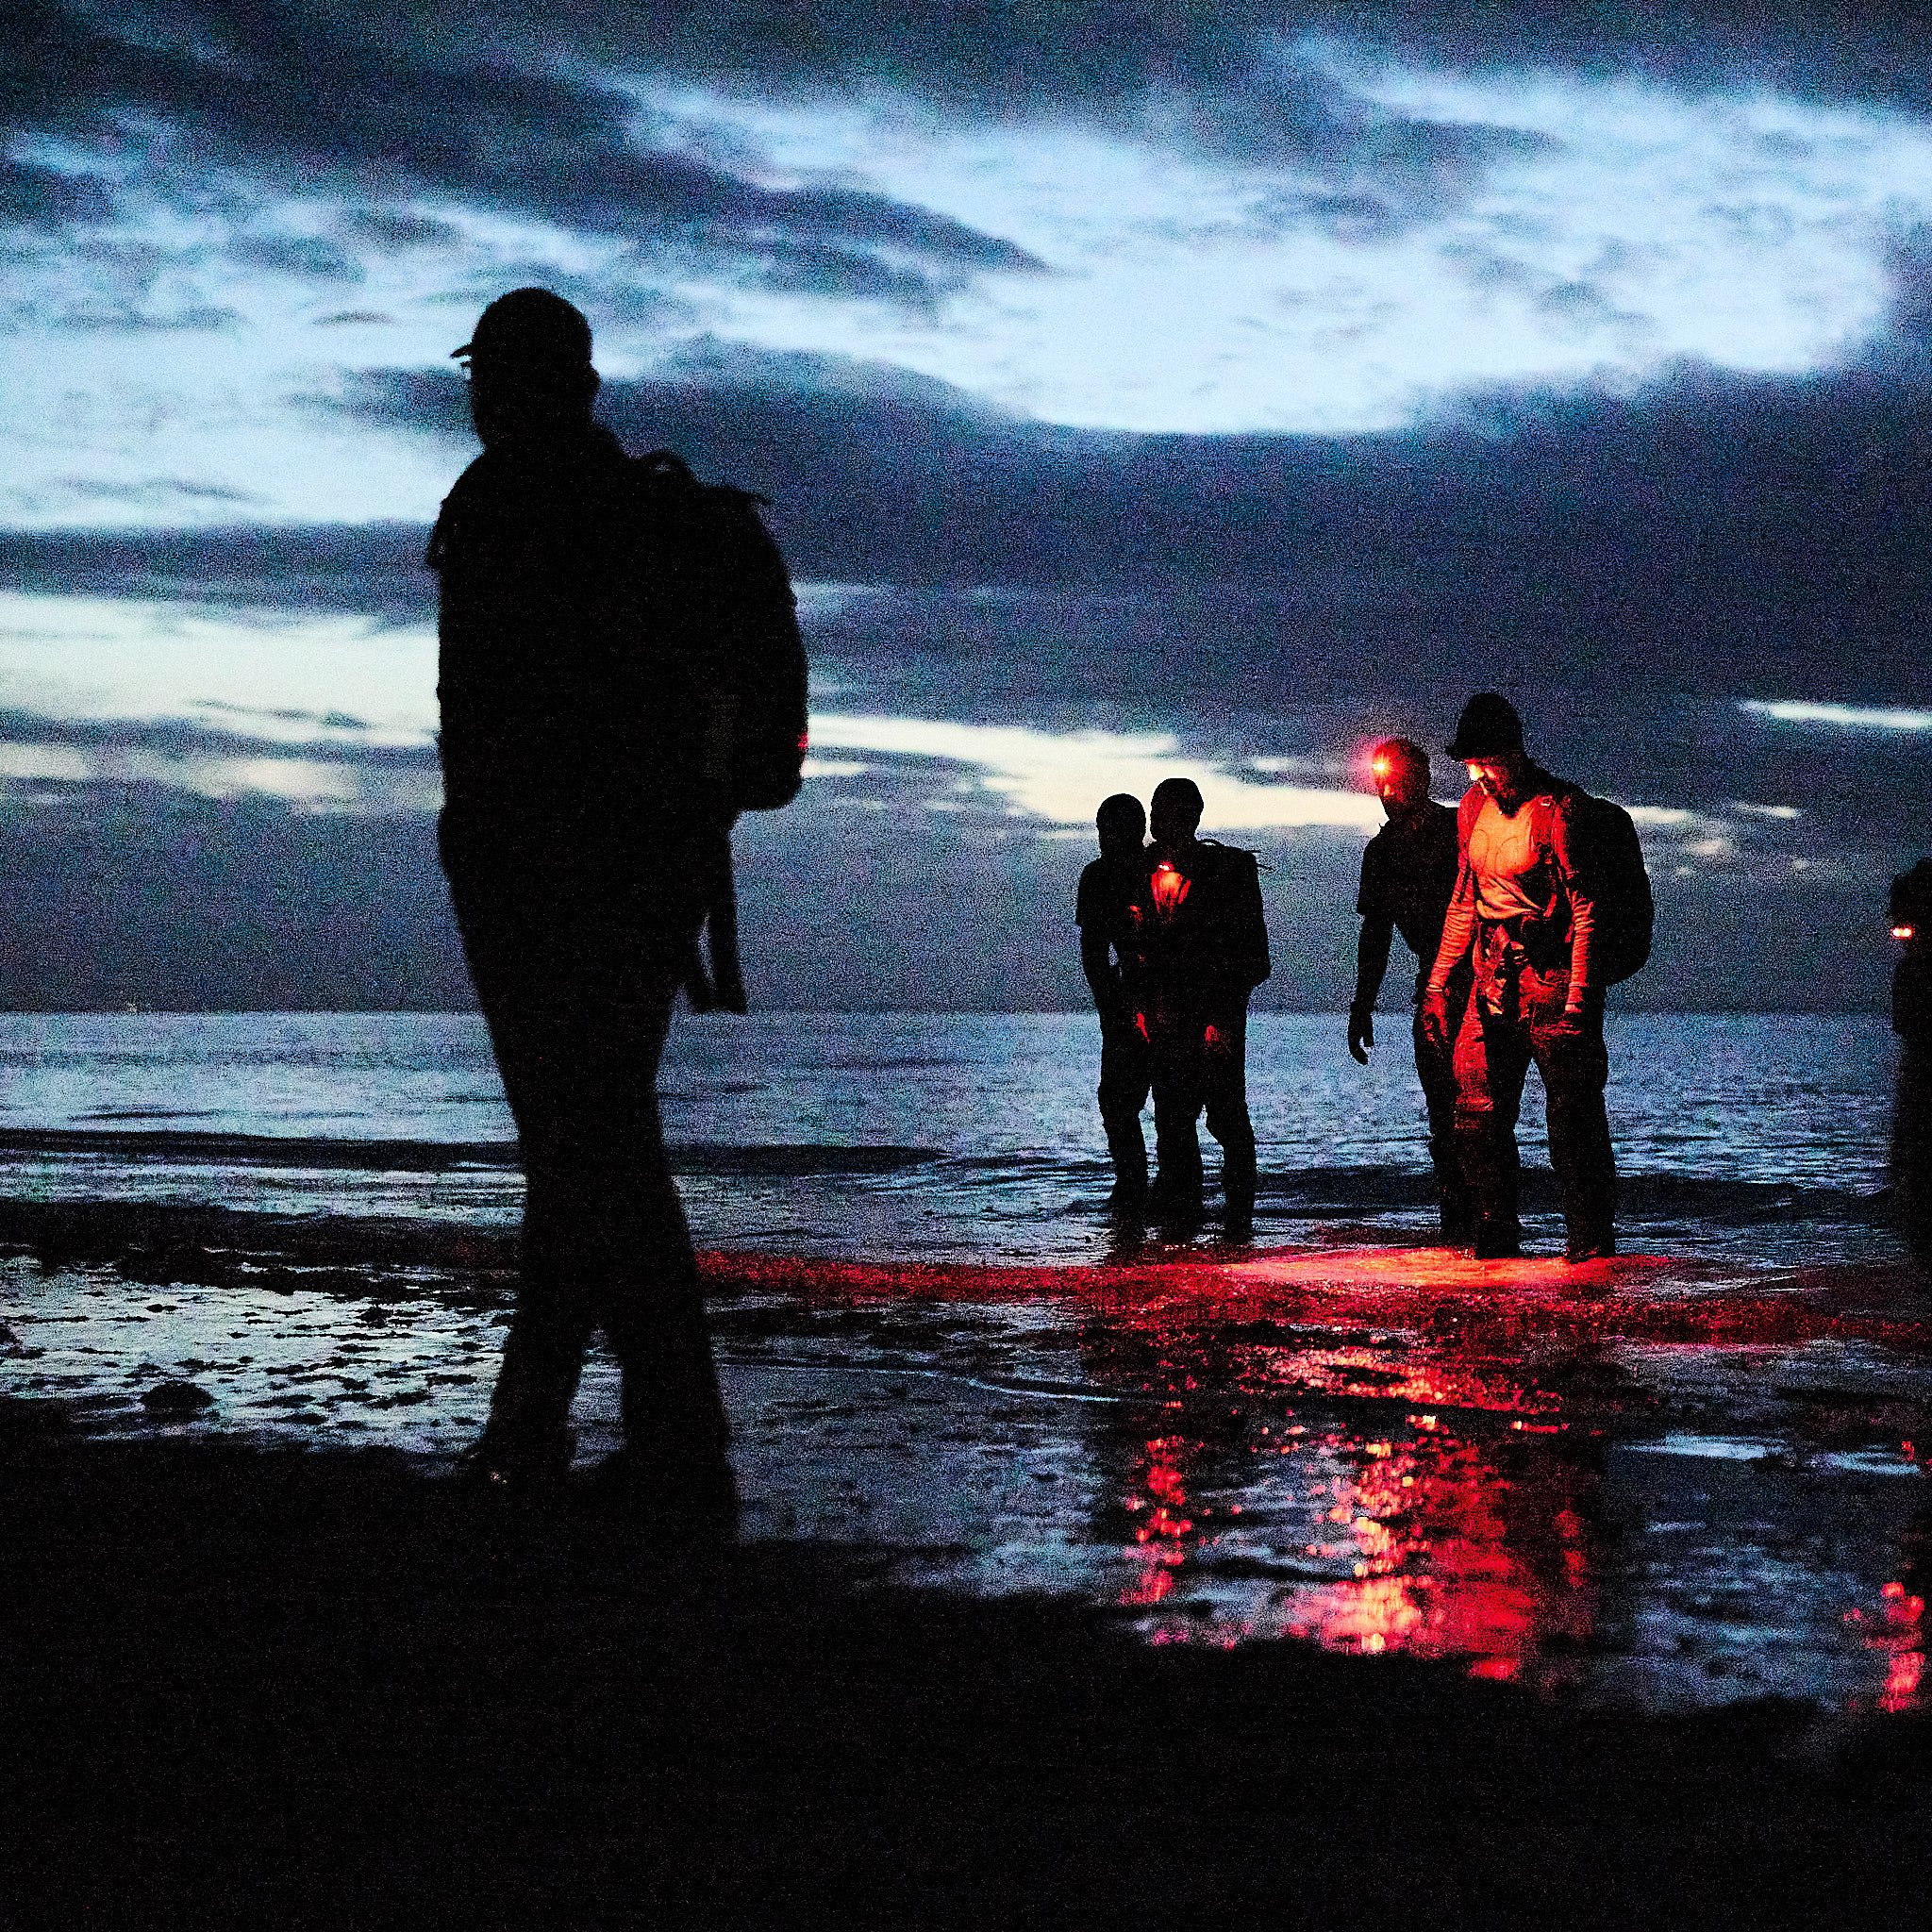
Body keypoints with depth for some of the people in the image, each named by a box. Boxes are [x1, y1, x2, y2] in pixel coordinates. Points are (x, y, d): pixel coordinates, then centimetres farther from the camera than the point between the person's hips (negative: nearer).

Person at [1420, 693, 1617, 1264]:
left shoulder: (1558, 807, -13)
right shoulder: (1474, 808, 10)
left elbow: (1586, 907, -14)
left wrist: (1577, 997, -20)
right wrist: (1437, 984, 15)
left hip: (1553, 976, -7)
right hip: (1494, 979, 7)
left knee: (1573, 1119, -5)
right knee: (1477, 1111, 4)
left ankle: (1591, 1242, 4)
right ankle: (1496, 1235, 15)